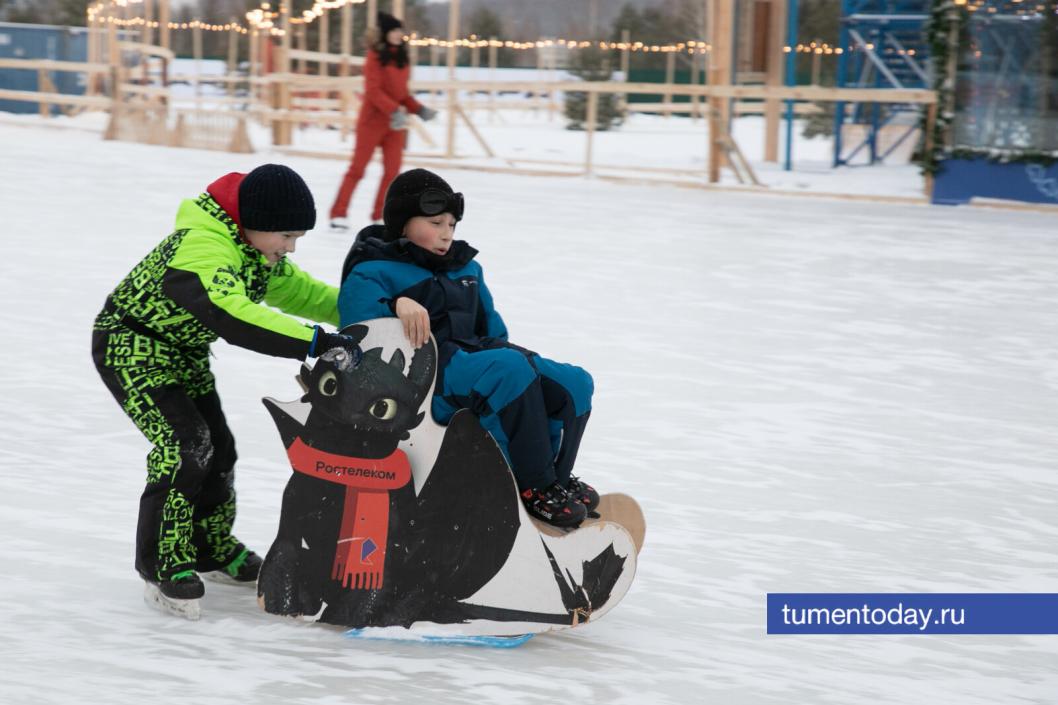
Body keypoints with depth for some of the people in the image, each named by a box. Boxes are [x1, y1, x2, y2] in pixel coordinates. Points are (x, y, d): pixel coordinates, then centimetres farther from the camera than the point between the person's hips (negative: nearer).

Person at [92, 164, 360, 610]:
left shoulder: (260, 252, -4)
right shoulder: (202, 249, -36)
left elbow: (297, 290, 10)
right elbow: (232, 316, -50)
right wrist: (316, 343, -56)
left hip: (182, 352, 9)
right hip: (131, 344, -9)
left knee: (217, 446, 11)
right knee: (184, 444, -19)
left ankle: (210, 547, 31)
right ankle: (162, 560, -6)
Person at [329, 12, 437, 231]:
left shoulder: (402, 58, 10)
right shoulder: (375, 56, -10)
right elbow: (373, 90, -17)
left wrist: (419, 109, 2)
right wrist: (395, 110, -27)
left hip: (396, 123, 6)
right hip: (373, 120, -6)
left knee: (392, 171, 2)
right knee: (357, 168, -2)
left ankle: (380, 216, 9)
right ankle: (339, 214, 4)